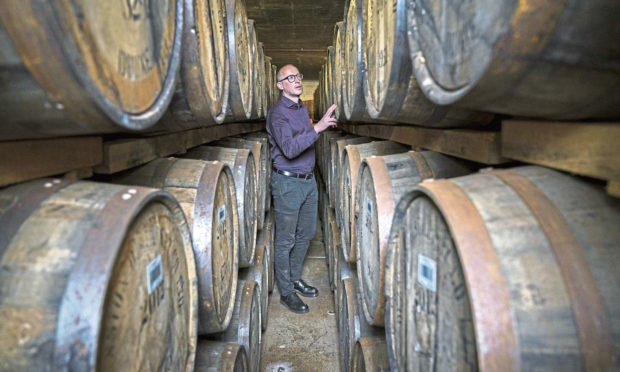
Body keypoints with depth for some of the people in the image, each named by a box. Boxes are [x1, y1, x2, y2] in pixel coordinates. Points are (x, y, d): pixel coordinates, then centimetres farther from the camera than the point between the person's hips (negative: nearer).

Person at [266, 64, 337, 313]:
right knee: (286, 240, 2)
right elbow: (289, 149, -27)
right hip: (288, 182, -8)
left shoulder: (302, 108, 13)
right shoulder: (278, 113, -14)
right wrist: (318, 128, -31)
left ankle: (294, 278, 35)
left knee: (306, 234, 17)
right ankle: (286, 292, 15)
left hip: (308, 180, 9)